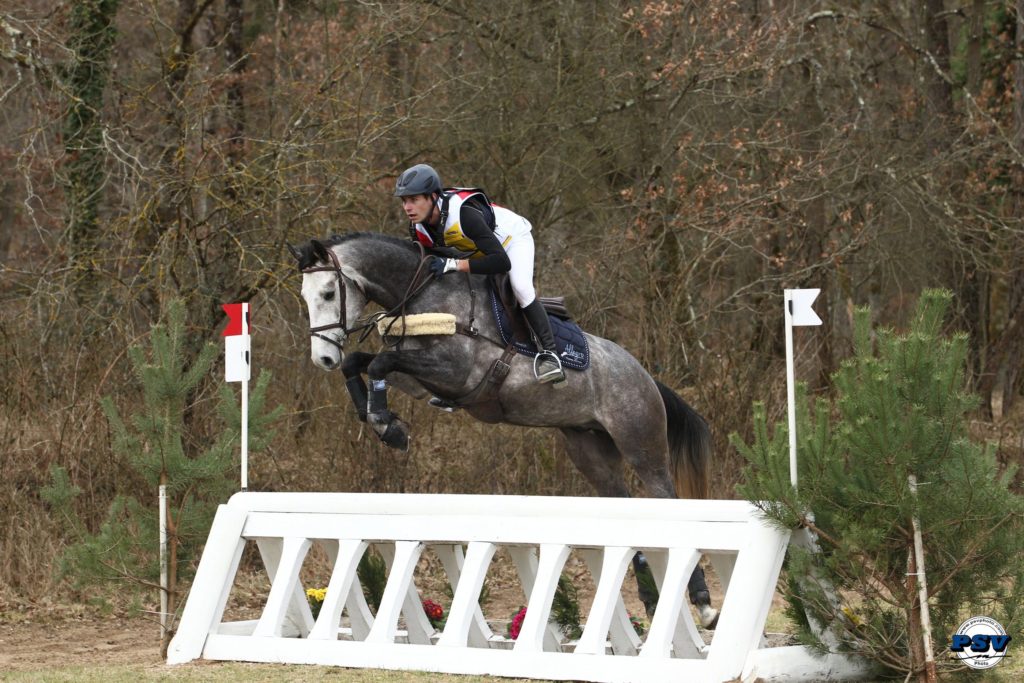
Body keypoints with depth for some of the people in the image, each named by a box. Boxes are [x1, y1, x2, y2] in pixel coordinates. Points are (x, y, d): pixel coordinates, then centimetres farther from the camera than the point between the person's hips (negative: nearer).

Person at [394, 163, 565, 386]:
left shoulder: (463, 214, -43)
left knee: (521, 288, -31)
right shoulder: (418, 228, -21)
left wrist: (453, 265, -52)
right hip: (475, 248, 8)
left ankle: (548, 353, -25)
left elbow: (501, 262, -49)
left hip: (513, 237, -8)